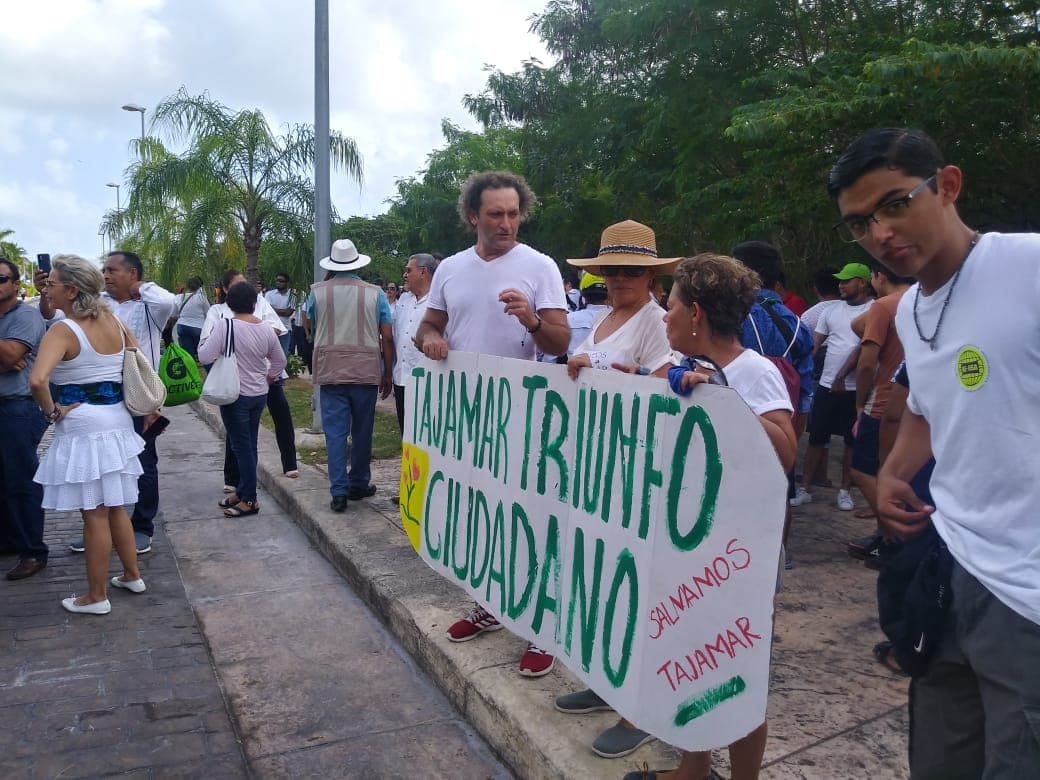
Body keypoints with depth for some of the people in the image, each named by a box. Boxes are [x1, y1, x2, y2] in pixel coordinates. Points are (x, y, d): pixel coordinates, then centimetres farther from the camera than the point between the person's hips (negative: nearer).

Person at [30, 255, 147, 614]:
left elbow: (37, 381, -31)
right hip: (118, 420, 7)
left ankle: (97, 596, 17)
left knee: (94, 513, 4)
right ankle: (132, 576, 32)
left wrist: (51, 410, -14)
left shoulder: (63, 331, -17)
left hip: (83, 426, -7)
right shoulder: (112, 319, 3)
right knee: (115, 507, 20)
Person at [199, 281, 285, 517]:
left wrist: (207, 337, 1)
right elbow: (280, 360, 10)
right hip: (259, 394, 6)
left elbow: (205, 356, -17)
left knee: (242, 447, -1)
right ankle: (242, 491, 27)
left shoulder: (225, 327, -16)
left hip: (236, 396, -6)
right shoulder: (266, 328, 2)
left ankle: (249, 500, 4)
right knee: (249, 445, 15)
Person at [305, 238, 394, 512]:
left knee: (335, 431, 3)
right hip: (366, 372, 0)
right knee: (362, 431, 11)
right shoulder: (375, 293, -1)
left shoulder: (318, 291, 2)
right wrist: (388, 373, 6)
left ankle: (339, 491, 0)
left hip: (330, 371, 0)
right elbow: (387, 337, -2)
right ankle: (359, 484, 22)